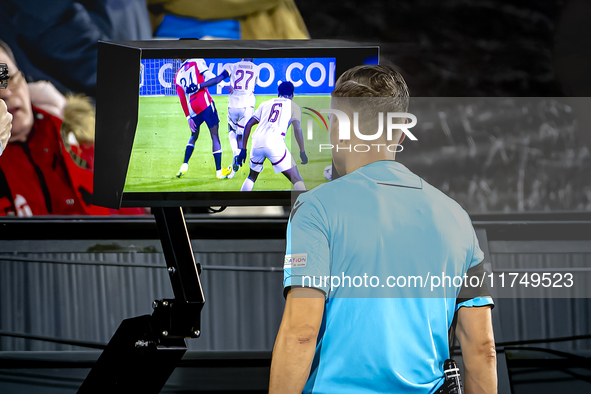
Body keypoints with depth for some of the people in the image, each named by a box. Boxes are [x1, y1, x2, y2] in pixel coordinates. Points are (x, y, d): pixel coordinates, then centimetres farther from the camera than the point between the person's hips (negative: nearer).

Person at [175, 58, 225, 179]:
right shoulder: (197, 62, 4)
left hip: (192, 109, 5)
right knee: (215, 136, -1)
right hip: (205, 103, -5)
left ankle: (184, 165, 12)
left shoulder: (178, 75, 15)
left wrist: (188, 117, 12)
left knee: (194, 136, 25)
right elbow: (211, 77, -14)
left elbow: (182, 99, 12)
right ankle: (219, 171, -6)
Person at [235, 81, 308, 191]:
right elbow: (297, 129, 1)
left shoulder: (265, 104, 27)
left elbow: (248, 125, 22)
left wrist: (243, 149, 24)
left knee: (252, 177, 27)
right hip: (275, 143, -4)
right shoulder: (294, 106, 17)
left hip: (257, 143, 4)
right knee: (296, 179, -2)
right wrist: (302, 152, 2)